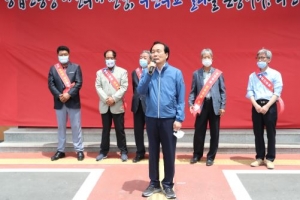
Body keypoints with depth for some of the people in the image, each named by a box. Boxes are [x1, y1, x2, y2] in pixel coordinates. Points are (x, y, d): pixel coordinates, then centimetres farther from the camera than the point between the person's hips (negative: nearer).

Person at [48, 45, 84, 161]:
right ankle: (60, 150, 19)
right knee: (61, 127, 11)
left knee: (76, 126, 3)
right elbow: (50, 84, -1)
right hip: (59, 102, 2)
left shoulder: (76, 67, 1)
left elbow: (79, 83, -8)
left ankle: (79, 150, 11)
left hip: (73, 102, -2)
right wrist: (59, 95, -15)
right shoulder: (53, 68, 6)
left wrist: (69, 94, -18)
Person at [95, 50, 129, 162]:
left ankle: (123, 151, 12)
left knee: (119, 129, 2)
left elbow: (124, 87, -6)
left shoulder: (122, 71, 3)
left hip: (117, 105, -2)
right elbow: (98, 87, 1)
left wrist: (114, 98, -16)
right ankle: (103, 151, 18)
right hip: (104, 106, 2)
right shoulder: (100, 72, 10)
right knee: (105, 130, 10)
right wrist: (106, 99, -13)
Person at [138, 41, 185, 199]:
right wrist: (149, 73, -14)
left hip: (169, 119, -2)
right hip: (151, 118, 2)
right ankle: (154, 183, 24)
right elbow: (140, 91, -5)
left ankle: (168, 184, 19)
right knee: (153, 152, 11)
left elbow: (181, 98, -2)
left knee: (169, 153, 5)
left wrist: (179, 118, -7)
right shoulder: (147, 72, 6)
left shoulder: (176, 73, -2)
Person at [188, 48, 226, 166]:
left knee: (214, 132, 6)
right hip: (201, 104, 0)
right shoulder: (196, 73, 6)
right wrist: (191, 103, -8)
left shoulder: (218, 73, 4)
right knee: (199, 131, 6)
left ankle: (211, 156, 19)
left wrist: (222, 106, -2)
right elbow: (193, 90, 5)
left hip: (214, 105, 0)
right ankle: (197, 155, 23)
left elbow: (222, 91, 4)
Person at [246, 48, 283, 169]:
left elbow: (277, 92, -5)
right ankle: (259, 157, 16)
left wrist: (267, 106, -15)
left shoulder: (275, 74, 1)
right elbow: (250, 92, 4)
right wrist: (256, 105, -11)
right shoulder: (253, 76, 10)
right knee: (258, 133, 6)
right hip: (256, 106, 3)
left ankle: (270, 159, 9)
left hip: (270, 106, -3)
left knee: (271, 133, 1)